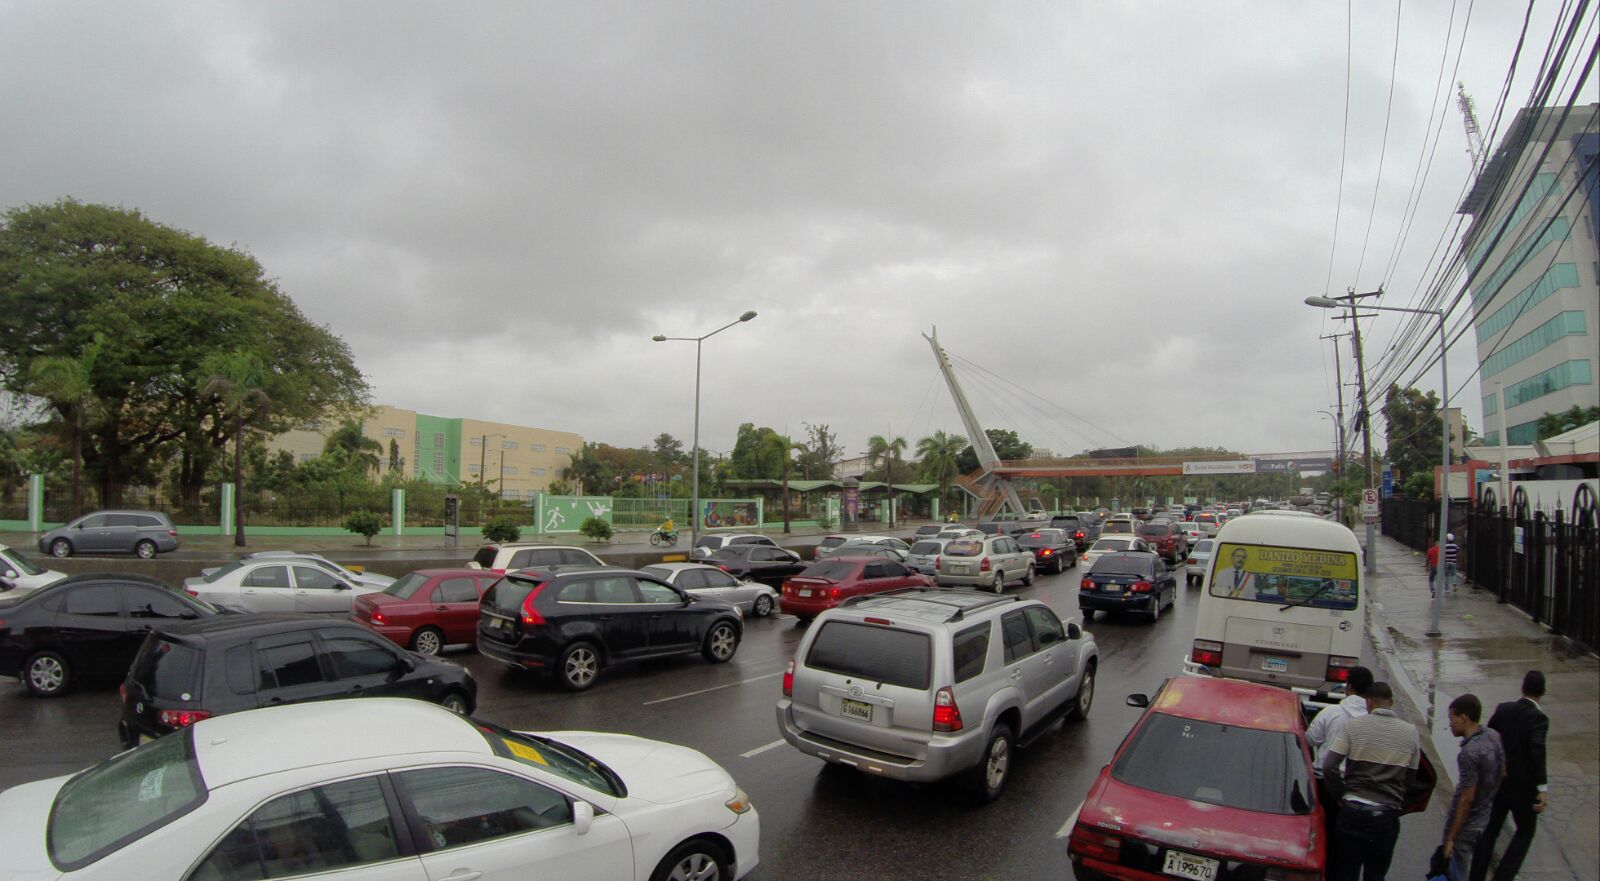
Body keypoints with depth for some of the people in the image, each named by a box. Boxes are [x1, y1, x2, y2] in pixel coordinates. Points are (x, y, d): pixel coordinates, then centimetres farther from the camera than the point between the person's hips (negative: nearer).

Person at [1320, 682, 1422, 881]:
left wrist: (1341, 794, 3)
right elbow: (1410, 776, 6)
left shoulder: (1353, 726, -8)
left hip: (1353, 810, -2)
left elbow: (1328, 766, -12)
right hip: (1388, 815, 2)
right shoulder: (1411, 732, 0)